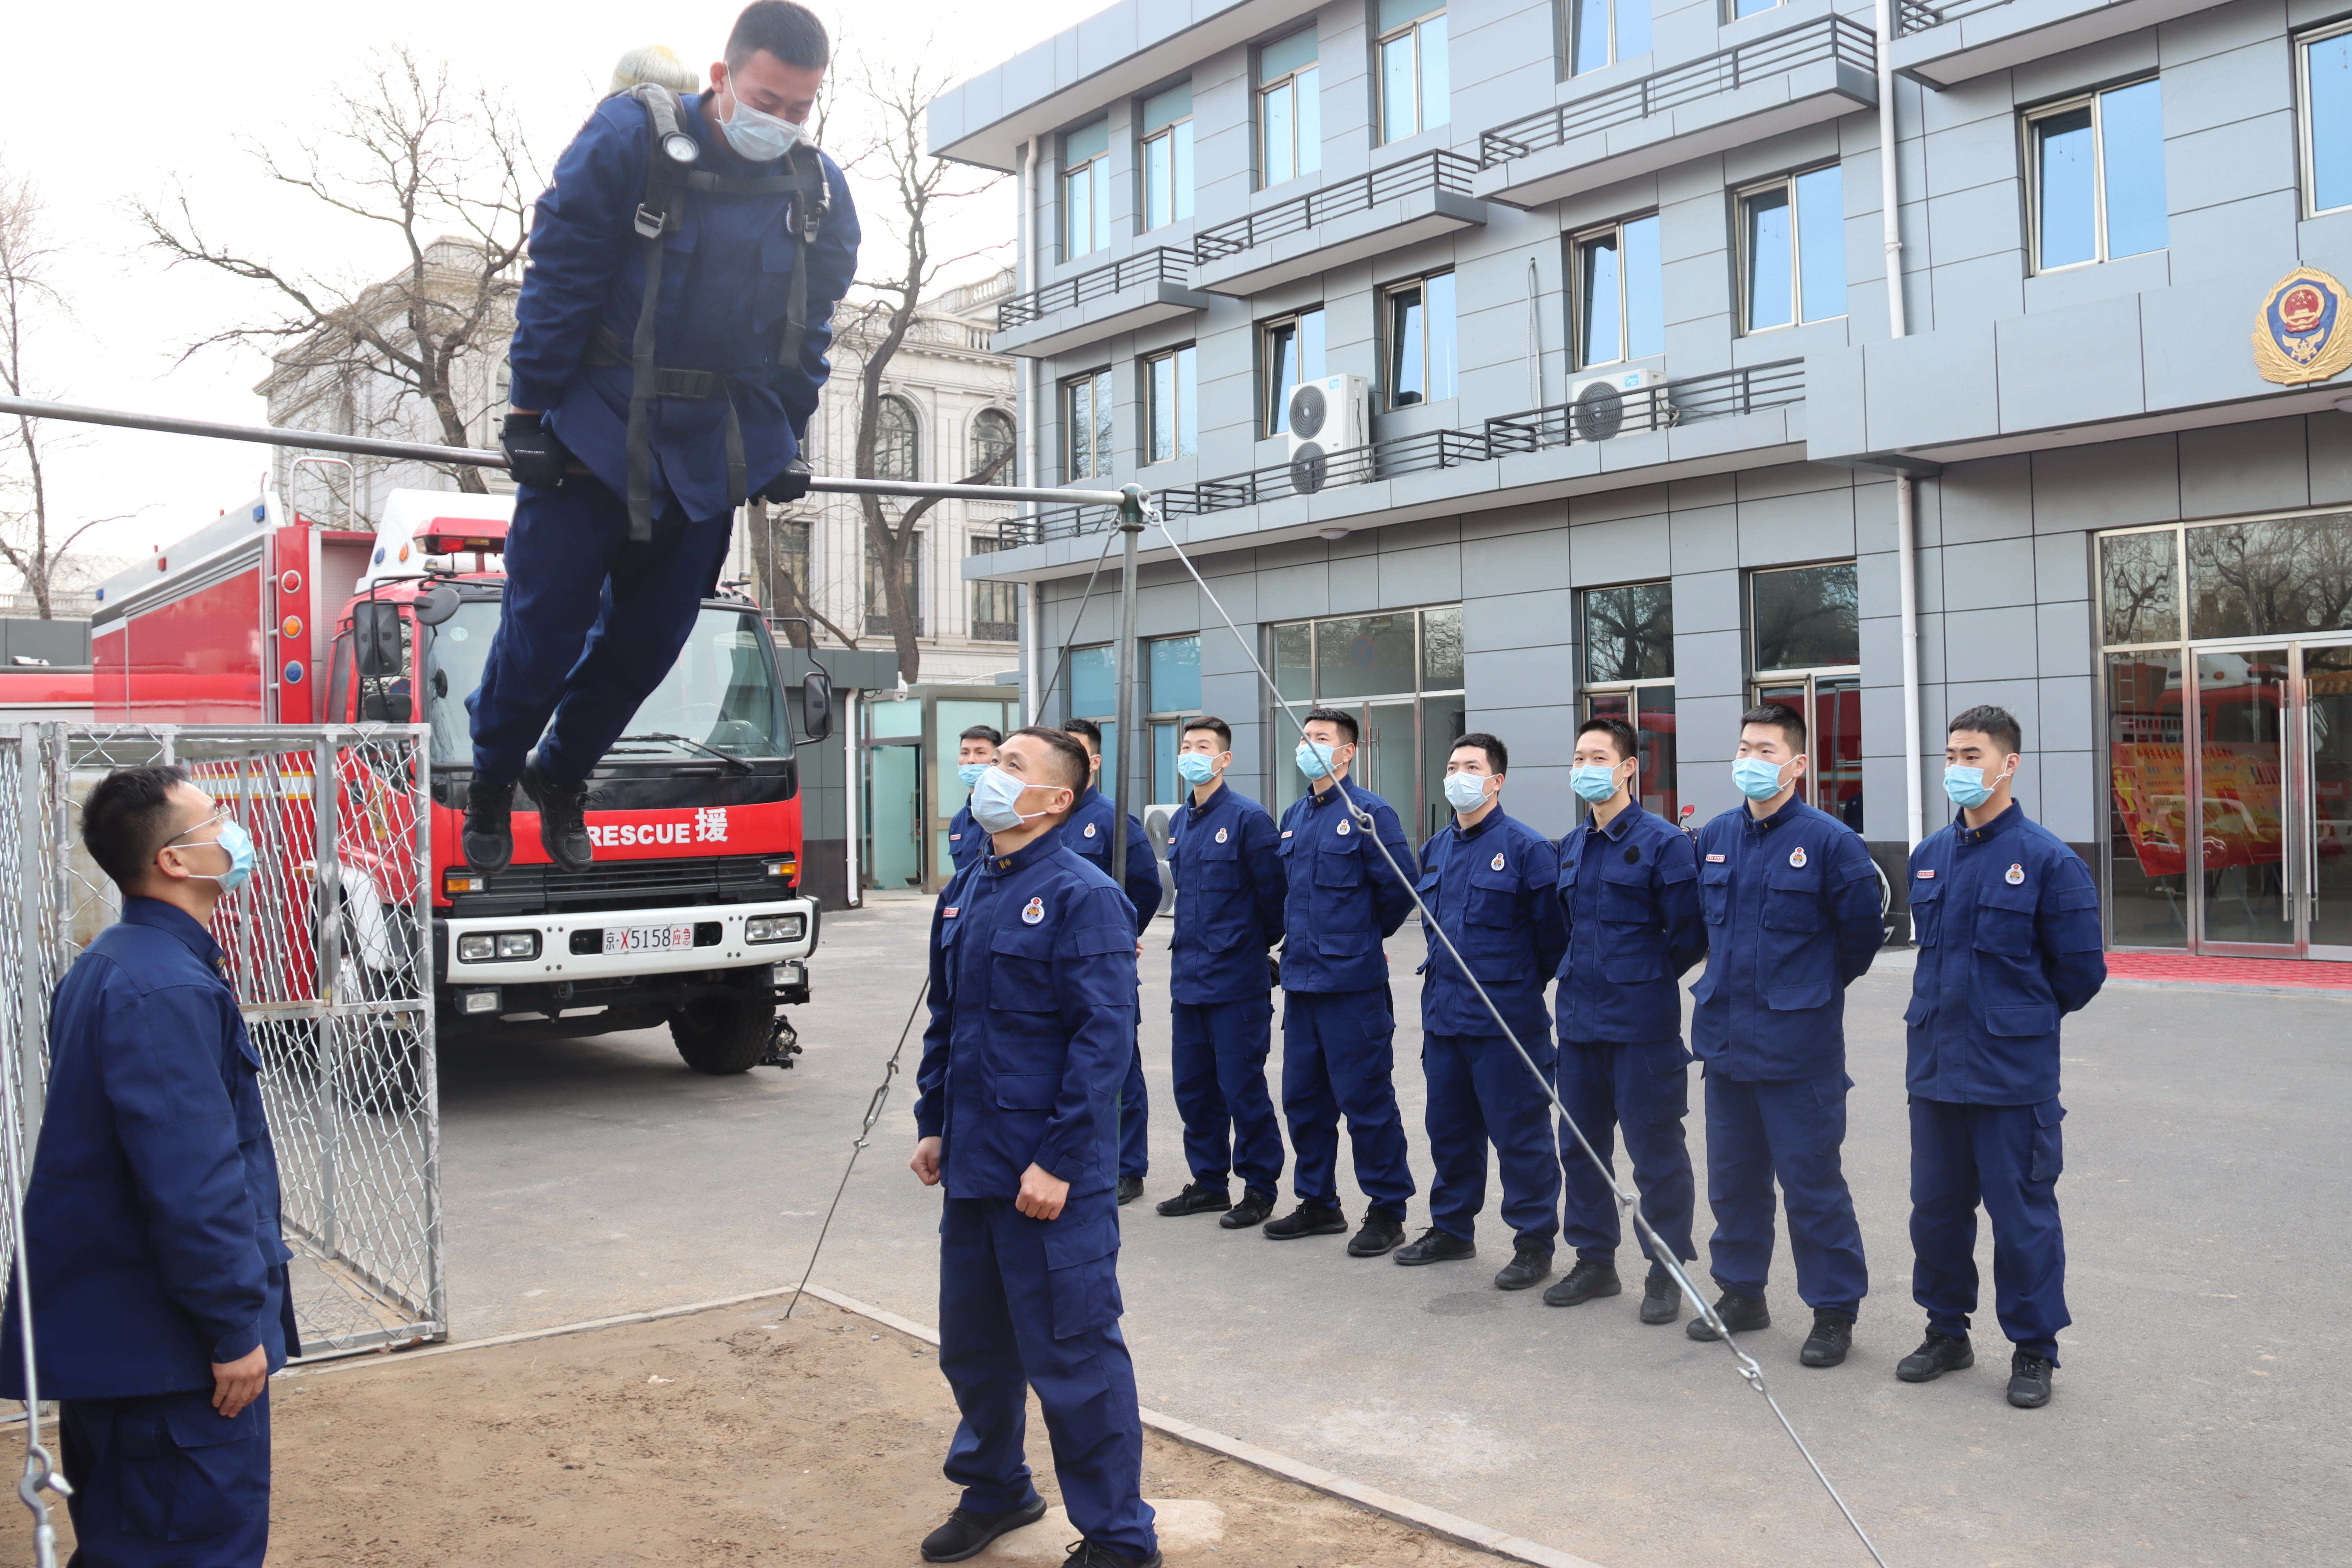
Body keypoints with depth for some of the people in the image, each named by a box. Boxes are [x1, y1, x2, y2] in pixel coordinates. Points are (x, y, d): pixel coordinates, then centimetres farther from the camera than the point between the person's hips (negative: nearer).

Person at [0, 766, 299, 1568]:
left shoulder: (110, 964, 11)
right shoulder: (165, 990, -24)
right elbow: (191, 1183, -27)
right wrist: (236, 1328, -19)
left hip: (102, 1318, 11)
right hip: (167, 1346, -11)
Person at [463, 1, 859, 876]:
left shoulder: (821, 193, 2)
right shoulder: (628, 143, -11)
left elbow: (809, 333, 12)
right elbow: (558, 281, -8)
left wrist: (783, 444, 11)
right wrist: (531, 413, -8)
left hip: (711, 455, 4)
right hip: (594, 434, -3)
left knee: (650, 639, 9)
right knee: (543, 626, 1)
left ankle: (561, 776, 33)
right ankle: (491, 779, 26)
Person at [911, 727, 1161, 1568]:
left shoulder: (1082, 895, -14)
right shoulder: (964, 890, 10)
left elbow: (1104, 1037, -18)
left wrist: (1059, 1160, -20)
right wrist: (933, 1124, 13)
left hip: (1051, 1177, -8)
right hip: (971, 1167, 8)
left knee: (1073, 1356, 1)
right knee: (972, 1344, 20)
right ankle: (994, 1489, 42)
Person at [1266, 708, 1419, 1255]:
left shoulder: (1368, 813, -9)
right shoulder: (1294, 816, 13)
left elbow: (1399, 887, -11)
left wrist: (1365, 936, 1)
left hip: (1352, 982, -7)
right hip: (1301, 979, 8)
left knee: (1366, 1098, -1)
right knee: (1303, 1097, 14)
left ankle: (1387, 1211, 11)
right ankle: (1318, 1202, 27)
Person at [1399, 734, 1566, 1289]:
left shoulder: (1527, 847, -11)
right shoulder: (1436, 848, 11)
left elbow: (1553, 931, -8)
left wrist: (1527, 983, 1)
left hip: (1505, 1017, -7)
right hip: (1443, 1012, 7)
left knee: (1519, 1133, 0)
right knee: (1449, 1126, 16)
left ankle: (1534, 1243, 12)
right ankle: (1452, 1228, 31)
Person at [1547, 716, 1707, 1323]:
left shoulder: (1663, 841, -9)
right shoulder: (1571, 847, 12)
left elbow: (1689, 932, -10)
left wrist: (1646, 976, -2)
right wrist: (1580, 976, 13)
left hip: (1642, 1023, -7)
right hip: (1579, 1019, 7)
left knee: (1654, 1148, 1)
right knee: (1581, 1143, 14)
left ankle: (1666, 1272, 14)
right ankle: (1595, 1262, 27)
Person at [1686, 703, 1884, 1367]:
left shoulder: (1828, 840, -10)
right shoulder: (1715, 837, 7)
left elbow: (1862, 933, -3)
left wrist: (1818, 987, 7)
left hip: (1798, 1047, -6)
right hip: (1725, 1038, 6)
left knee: (1812, 1184, 2)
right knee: (1733, 1178, 16)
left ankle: (1834, 1311, 16)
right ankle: (1742, 1294, 31)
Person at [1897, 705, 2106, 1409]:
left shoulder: (2048, 860, -10)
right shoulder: (1928, 856, 7)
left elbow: (2081, 970, -5)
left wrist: (2024, 1020, 7)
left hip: (2013, 1074, -6)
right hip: (1934, 1066, 6)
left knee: (2022, 1216, 4)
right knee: (1936, 1207, 14)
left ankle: (2033, 1352, 19)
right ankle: (1946, 1331, 29)